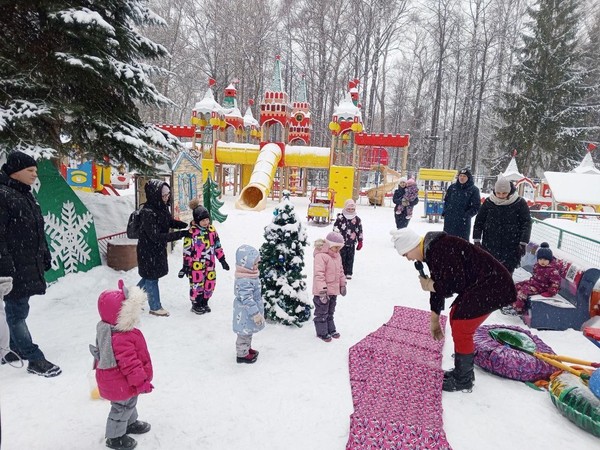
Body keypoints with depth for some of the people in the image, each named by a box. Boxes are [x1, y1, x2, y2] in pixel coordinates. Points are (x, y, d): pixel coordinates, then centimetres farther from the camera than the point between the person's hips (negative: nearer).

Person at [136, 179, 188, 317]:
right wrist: (181, 234, -34)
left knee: (150, 276, 23)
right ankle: (155, 307, 29)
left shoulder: (162, 207, -5)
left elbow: (170, 222, 12)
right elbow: (156, 236, -31)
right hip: (148, 251, -8)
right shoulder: (147, 213, -30)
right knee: (152, 277, 10)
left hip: (158, 249, 8)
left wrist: (186, 225, -8)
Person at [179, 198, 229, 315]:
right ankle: (196, 305, 22)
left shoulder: (212, 229, 3)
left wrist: (222, 260, 11)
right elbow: (187, 250, -12)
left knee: (210, 284, 12)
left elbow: (217, 246, 10)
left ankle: (204, 303, 31)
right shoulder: (192, 232, -14)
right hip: (196, 264, -5)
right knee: (197, 285, 3)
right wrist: (185, 266, -11)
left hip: (210, 264, 6)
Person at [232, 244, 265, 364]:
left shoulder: (250, 276, 2)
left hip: (249, 311, 10)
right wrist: (256, 314, -26)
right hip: (246, 313, -10)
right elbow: (247, 299, -31)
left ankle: (247, 348, 44)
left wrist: (257, 312, 25)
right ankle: (242, 355, 24)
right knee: (245, 333, 8)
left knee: (248, 332, 26)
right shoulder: (244, 281, -32)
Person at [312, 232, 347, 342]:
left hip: (334, 290, 9)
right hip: (323, 292, -9)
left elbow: (340, 271, 20)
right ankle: (322, 332, 19)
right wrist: (322, 290, -27)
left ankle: (330, 330, 34)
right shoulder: (321, 256, -21)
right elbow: (318, 274, -25)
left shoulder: (337, 256, 9)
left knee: (330, 312, 22)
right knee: (322, 312, 6)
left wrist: (343, 285, 22)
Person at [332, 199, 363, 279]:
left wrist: (360, 241, 6)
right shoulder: (340, 218, -4)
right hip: (342, 242, -2)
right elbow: (335, 228, -2)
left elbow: (359, 231, 7)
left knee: (350, 258, 8)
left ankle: (348, 273, 18)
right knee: (342, 257, 3)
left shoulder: (357, 219, 3)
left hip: (352, 243, 2)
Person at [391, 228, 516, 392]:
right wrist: (434, 321, 17)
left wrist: (429, 285, -9)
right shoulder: (432, 250, 6)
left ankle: (462, 380, 12)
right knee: (456, 319, 15)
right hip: (478, 284, 10)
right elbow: (440, 285, 13)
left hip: (492, 285, -10)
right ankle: (462, 371, 29)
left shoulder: (440, 249, -26)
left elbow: (456, 284, -26)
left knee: (461, 328, -6)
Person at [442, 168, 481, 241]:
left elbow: (476, 207, -5)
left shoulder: (474, 190, -6)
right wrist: (445, 211, 5)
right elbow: (446, 200, 17)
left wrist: (466, 215, -14)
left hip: (463, 222, -4)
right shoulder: (452, 187, 5)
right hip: (449, 220, 4)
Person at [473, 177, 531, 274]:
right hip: (490, 246, 2)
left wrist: (523, 243, -9)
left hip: (511, 247, -2)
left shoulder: (519, 203, -4)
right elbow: (479, 221, 7)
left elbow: (526, 223, -2)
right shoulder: (489, 202, 0)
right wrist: (477, 240, 3)